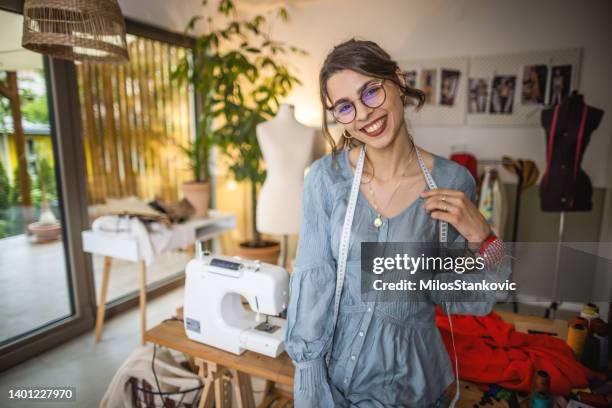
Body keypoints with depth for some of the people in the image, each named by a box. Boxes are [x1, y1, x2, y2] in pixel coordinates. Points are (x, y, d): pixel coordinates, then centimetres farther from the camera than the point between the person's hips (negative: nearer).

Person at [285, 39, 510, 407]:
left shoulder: (452, 182, -13)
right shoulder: (326, 177, -15)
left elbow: (470, 303, -5)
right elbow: (312, 280, -11)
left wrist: (478, 237, -23)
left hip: (409, 376, 1)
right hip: (332, 363, 0)